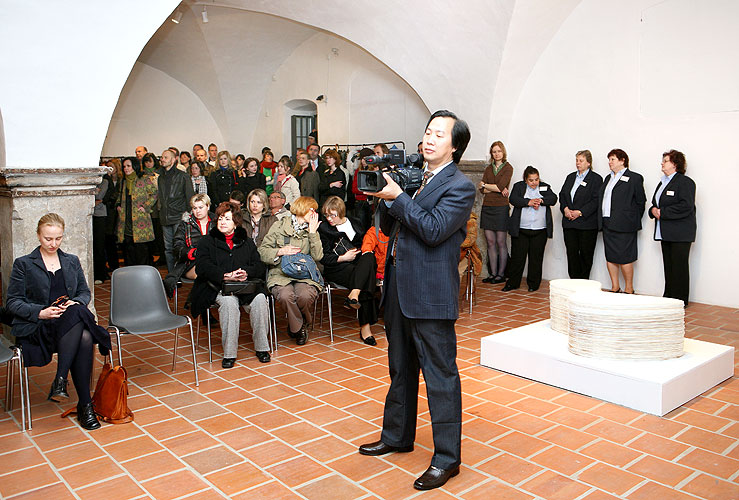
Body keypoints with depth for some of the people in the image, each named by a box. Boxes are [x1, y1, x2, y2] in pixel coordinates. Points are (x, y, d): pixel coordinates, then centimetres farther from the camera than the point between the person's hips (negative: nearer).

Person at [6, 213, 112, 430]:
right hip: (35, 328, -3)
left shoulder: (72, 261, 19)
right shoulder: (23, 264, 7)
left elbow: (85, 292, 18)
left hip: (72, 323, 3)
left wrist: (76, 303, -6)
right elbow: (13, 302, 2)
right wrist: (41, 312, -15)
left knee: (85, 338, -35)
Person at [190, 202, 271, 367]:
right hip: (217, 287, -2)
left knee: (259, 299, -29)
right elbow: (202, 266, -3)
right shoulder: (207, 241, 13)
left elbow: (260, 267, 10)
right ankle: (229, 353, -29)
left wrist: (246, 272, -14)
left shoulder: (247, 242, 20)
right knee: (229, 302, -35)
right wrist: (225, 276, -18)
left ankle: (261, 347, -16)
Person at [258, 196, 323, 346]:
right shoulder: (279, 226, 8)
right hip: (280, 274, -1)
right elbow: (263, 251, 6)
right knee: (286, 295, -34)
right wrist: (280, 252, -11)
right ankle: (298, 328, -6)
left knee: (305, 296, -32)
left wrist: (313, 233, -1)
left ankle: (303, 322, 3)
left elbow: (318, 257, 1)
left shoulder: (312, 230, 16)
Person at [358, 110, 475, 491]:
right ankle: (397, 435, 39)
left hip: (431, 295, -8)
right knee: (400, 369, 21)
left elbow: (433, 229, -22)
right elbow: (389, 227, 15)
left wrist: (397, 197, -17)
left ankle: (446, 458, 14)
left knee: (440, 376, 1)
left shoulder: (459, 187, -9)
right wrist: (386, 197, -3)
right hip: (399, 288, 9)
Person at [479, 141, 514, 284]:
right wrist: (497, 189, -11)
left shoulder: (508, 168, -1)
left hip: (501, 208, -5)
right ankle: (493, 273, 11)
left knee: (501, 242, -1)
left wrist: (484, 185, 0)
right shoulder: (489, 168, 14)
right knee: (490, 242, 5)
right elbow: (482, 190, 5)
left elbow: (501, 186, -13)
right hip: (487, 207, 5)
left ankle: (501, 274, 6)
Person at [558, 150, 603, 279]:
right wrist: (565, 209, -4)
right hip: (569, 223, 5)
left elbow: (596, 200, -9)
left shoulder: (596, 179, -1)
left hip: (586, 223, -5)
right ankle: (574, 280, 9)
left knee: (585, 253, 0)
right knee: (571, 253, 2)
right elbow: (562, 194, 15)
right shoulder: (570, 177, 18)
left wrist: (580, 212, -16)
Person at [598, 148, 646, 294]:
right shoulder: (608, 178, 18)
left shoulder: (634, 178, -3)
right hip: (607, 224, 7)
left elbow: (640, 201, -1)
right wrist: (602, 220, 12)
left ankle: (629, 289, 7)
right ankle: (615, 287, 18)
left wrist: (633, 220, -1)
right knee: (610, 257, 9)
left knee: (624, 258, -5)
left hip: (623, 226, -7)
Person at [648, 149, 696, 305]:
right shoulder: (663, 182, 19)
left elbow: (686, 207, -19)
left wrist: (662, 212, -17)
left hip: (680, 233, -8)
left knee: (679, 266, -4)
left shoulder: (685, 182, -9)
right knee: (668, 266, 11)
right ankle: (668, 297, 17)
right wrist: (654, 210, 1)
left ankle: (680, 300, 3)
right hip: (665, 232, 8)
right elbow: (655, 203, 24)